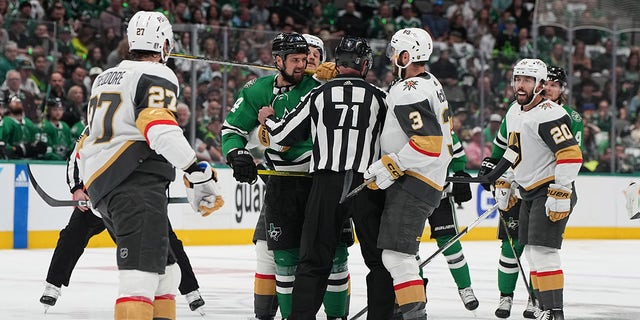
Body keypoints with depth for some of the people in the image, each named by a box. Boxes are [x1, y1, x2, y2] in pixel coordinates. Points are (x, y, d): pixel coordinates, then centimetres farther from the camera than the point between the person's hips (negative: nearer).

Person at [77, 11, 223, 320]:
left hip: (101, 186, 9)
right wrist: (197, 172, -22)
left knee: (165, 271, 16)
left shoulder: (105, 78, 25)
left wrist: (84, 185, 44)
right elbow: (161, 129, -20)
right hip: (137, 185, -9)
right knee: (144, 273, -22)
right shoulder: (156, 77, -2)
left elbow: (89, 136, 33)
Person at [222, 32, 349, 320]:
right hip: (282, 182, 1)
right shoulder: (258, 91, 2)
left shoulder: (317, 84, -3)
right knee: (285, 253, 2)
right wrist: (237, 155, -9)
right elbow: (232, 128, 7)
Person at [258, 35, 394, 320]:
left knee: (314, 258, 5)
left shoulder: (318, 95, 5)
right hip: (368, 186, -1)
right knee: (380, 259, 9)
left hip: (327, 183, 1)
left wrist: (268, 119, 28)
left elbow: (283, 135, 8)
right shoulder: (379, 98, 4)